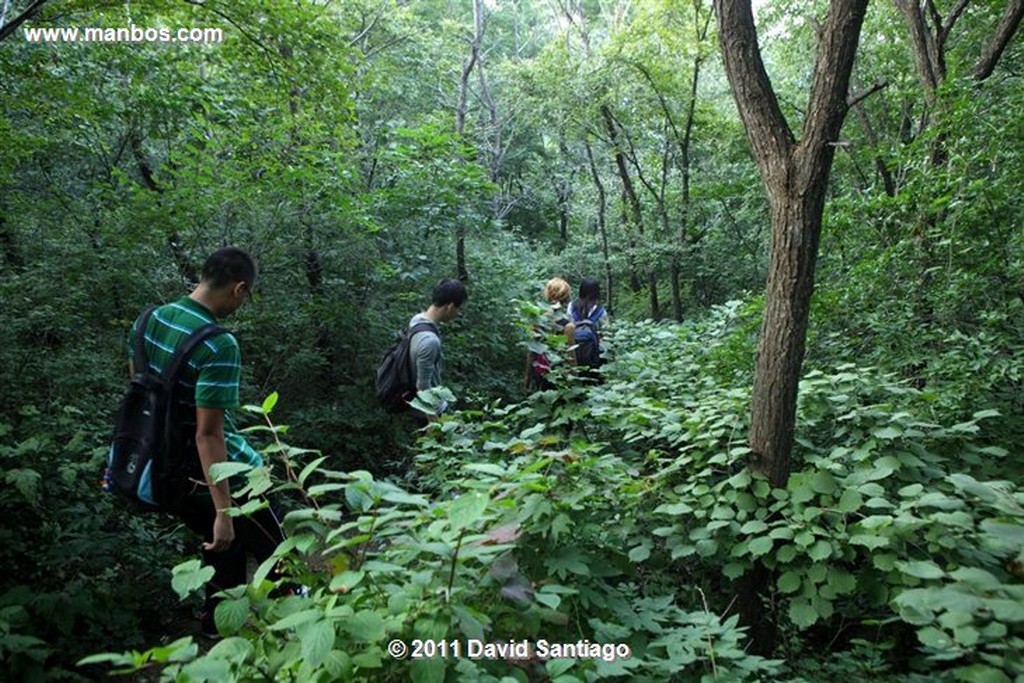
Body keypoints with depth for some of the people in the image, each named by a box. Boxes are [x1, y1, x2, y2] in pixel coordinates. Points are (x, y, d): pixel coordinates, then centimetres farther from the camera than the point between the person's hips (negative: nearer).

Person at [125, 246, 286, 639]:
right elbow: (208, 434, -28)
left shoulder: (148, 321, -2)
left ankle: (217, 622, 41)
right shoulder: (219, 345, -28)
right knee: (274, 554, 14)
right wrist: (223, 511, -23)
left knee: (226, 544, 28)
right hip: (209, 473, -8)